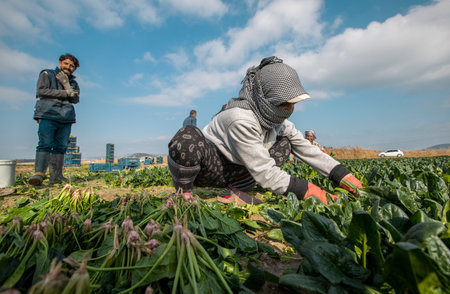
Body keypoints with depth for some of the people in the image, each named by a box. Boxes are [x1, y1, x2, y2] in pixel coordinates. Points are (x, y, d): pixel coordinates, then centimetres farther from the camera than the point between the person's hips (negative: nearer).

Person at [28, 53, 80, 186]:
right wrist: (65, 93, -6)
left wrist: (66, 84, -6)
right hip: (48, 115, -3)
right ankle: (38, 174, -16)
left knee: (60, 147, -1)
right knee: (45, 145, -13)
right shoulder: (47, 74, 13)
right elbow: (41, 91, -3)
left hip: (66, 118, 4)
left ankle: (56, 176, 1)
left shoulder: (73, 82, 24)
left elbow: (76, 99, 7)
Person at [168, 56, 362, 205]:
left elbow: (306, 149, -1)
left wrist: (344, 176, -7)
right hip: (206, 167, -7)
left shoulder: (277, 120, -3)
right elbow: (264, 172, -29)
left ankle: (234, 190, -6)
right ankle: (184, 193, -12)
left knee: (284, 145, -4)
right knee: (187, 138, -40)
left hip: (232, 169, 7)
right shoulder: (241, 119, -29)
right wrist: (306, 191, -29)